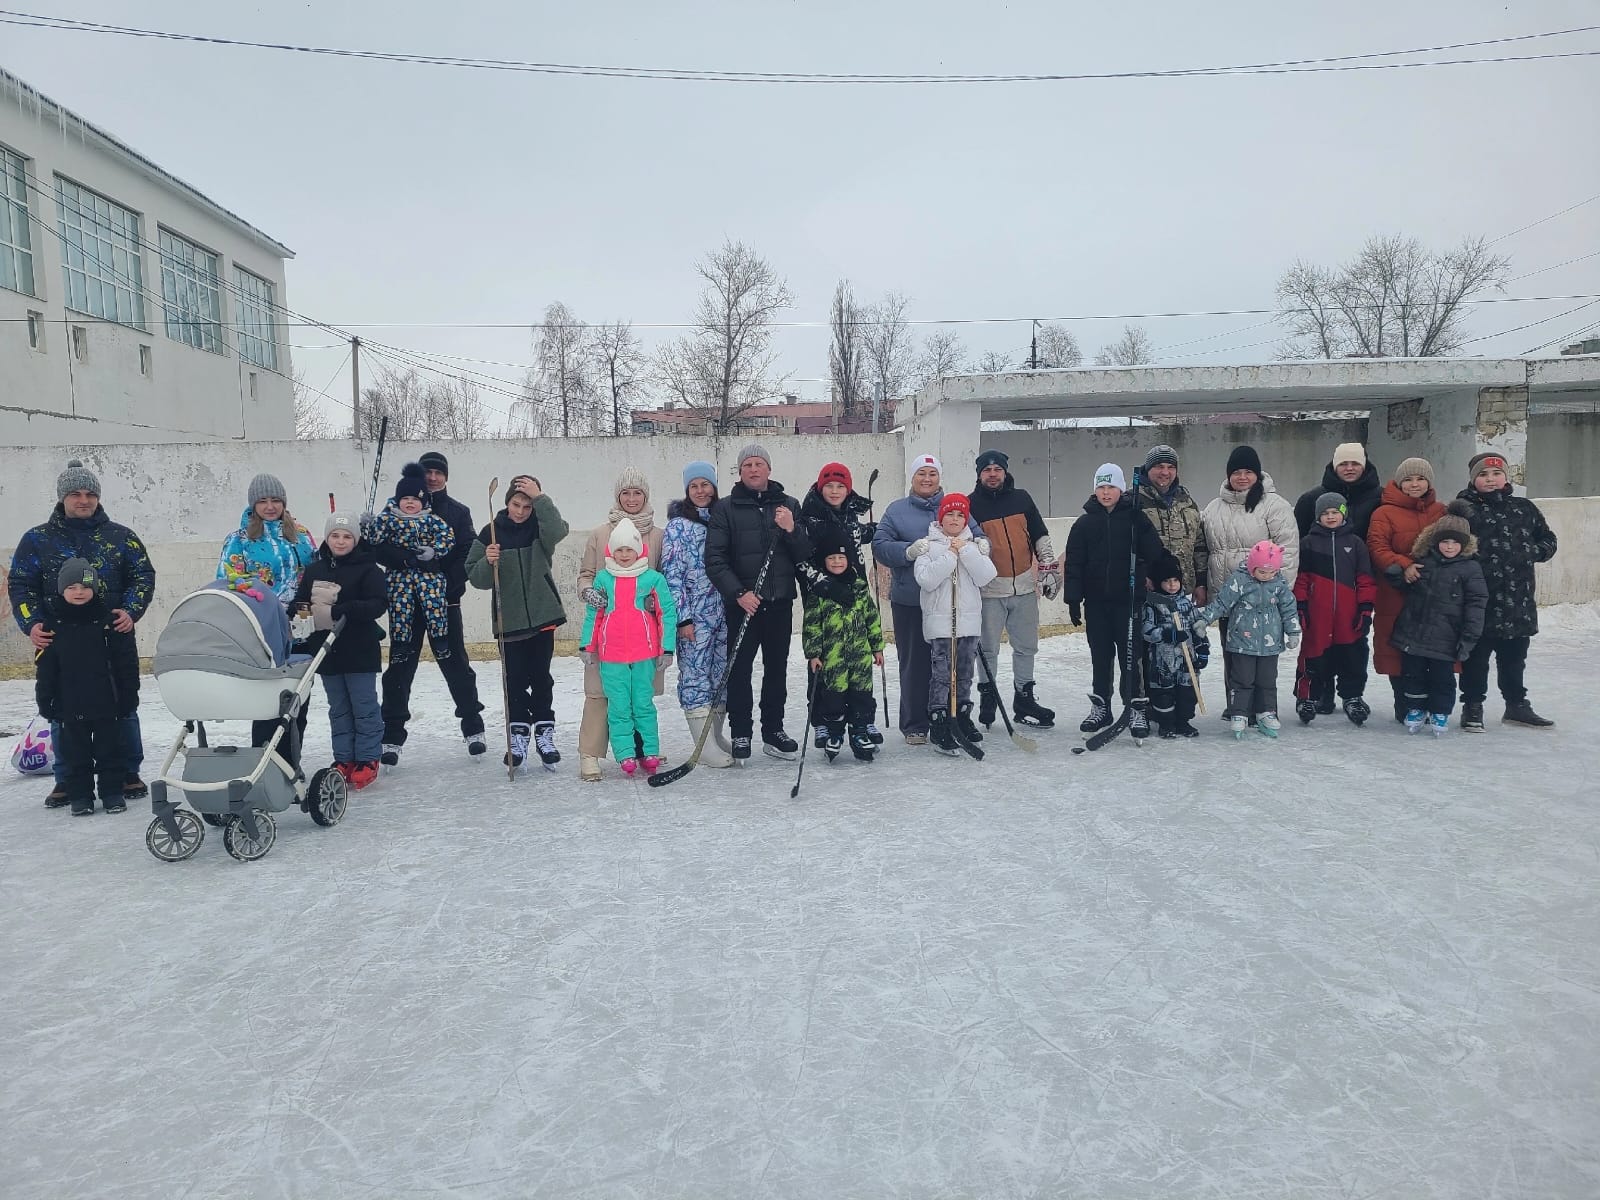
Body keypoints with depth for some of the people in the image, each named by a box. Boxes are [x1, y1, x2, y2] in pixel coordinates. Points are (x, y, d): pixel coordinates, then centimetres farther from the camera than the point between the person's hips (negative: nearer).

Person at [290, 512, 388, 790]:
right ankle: (343, 759, 22)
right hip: (327, 650, 5)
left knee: (364, 706, 2)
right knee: (338, 709, 14)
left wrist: (339, 611, -26)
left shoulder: (367, 569, -8)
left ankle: (367, 759, 11)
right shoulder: (314, 570, 8)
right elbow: (300, 601, 13)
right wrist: (301, 612, -11)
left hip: (360, 650, -5)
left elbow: (378, 604, -18)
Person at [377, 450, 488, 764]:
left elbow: (467, 556, -1)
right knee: (400, 665, 2)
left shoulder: (459, 512, 8)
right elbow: (381, 549, -5)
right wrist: (413, 559, -21)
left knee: (455, 662, 4)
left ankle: (473, 728, 16)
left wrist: (452, 585, -15)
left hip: (444, 600, 0)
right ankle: (392, 736, 9)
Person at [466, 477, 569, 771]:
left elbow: (557, 530, -25)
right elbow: (476, 578, 0)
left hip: (542, 615, 0)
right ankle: (518, 734, 14)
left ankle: (544, 733, 16)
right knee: (515, 680, 3)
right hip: (509, 618, 0)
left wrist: (539, 497, -25)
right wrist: (487, 562, -20)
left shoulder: (539, 528, 0)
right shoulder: (491, 532, 0)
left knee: (541, 676, 7)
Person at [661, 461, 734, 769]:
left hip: (722, 612, 6)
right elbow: (672, 573, -8)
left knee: (722, 673, 10)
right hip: (694, 615, -5)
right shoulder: (678, 525, -4)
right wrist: (683, 618, -13)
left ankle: (717, 735, 22)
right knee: (695, 675, -3)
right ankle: (706, 747, 1)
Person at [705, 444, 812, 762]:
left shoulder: (789, 505, 8)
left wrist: (791, 530, -13)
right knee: (740, 670, 1)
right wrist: (738, 593, -16)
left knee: (776, 669, 11)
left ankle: (773, 731, 23)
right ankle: (741, 734, 12)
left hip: (780, 602, 3)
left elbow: (806, 555, 5)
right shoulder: (725, 508, 0)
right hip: (742, 603, -3)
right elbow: (715, 559, -6)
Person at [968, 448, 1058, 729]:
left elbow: (1040, 537, 13)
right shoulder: (971, 504, -2)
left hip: (1024, 586, 4)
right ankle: (988, 698, 15)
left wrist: (1049, 568, 7)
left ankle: (1024, 700, 23)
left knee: (1026, 647, 11)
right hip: (990, 589, -3)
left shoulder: (1022, 499, 8)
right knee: (988, 650, 1)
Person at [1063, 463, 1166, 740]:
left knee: (1130, 655, -1)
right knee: (1100, 656, 11)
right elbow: (1074, 564, 3)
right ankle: (1100, 707, 21)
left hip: (1129, 600, -2)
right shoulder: (1084, 523, 5)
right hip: (1096, 601, 2)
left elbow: (1154, 553, -5)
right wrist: (1073, 599, 0)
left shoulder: (1135, 517, 0)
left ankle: (1136, 709, 7)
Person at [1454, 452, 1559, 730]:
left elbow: (1548, 539, 16)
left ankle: (1517, 705, 30)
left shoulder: (1524, 508, 10)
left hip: (1519, 601, 5)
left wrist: (1532, 552, -2)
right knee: (1476, 657, 5)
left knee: (1514, 656, 17)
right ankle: (1472, 707, 17)